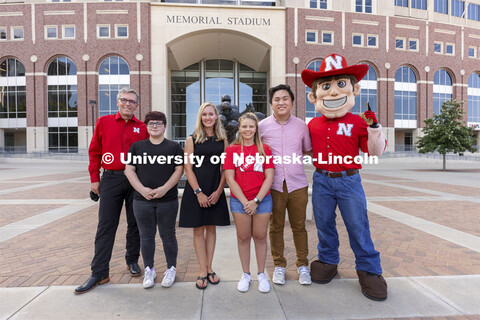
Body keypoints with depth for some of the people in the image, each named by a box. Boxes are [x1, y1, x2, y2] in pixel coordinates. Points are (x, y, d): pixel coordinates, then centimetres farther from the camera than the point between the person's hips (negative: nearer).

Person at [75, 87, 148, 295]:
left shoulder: (142, 128, 5)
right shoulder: (103, 122, 6)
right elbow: (94, 152, 7)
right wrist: (94, 178, 4)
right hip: (111, 179, 0)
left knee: (135, 223, 10)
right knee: (106, 226, 3)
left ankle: (132, 261, 28)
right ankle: (99, 273, 12)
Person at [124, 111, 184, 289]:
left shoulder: (174, 147, 4)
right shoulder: (137, 146, 8)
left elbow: (179, 170, -2)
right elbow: (129, 170, 3)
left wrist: (164, 188, -15)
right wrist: (142, 189, -10)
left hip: (167, 200, -1)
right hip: (142, 200, 2)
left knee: (168, 235, 8)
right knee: (146, 236, 11)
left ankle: (171, 269, 25)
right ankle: (149, 270, 28)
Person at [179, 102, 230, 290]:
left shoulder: (222, 140, 6)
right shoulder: (192, 140, 0)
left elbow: (225, 169, 4)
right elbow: (188, 168, -4)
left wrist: (218, 191, -7)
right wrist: (198, 192, -11)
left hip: (215, 191, 2)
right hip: (195, 190, -2)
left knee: (211, 229, 10)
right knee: (198, 230, 4)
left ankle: (209, 268, 23)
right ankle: (203, 271, 15)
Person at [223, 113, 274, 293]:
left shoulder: (264, 149, 3)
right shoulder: (232, 149, 2)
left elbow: (269, 178, -2)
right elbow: (230, 179, -3)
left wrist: (256, 200, -10)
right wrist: (245, 202, -9)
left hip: (262, 200, 0)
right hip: (239, 200, 0)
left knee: (260, 237, 8)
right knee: (243, 237, 9)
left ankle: (262, 274, 26)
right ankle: (246, 274, 26)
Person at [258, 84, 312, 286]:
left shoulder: (301, 126, 5)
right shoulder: (262, 126, 0)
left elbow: (308, 150, 18)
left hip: (298, 185, 1)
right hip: (274, 186, -1)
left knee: (299, 227, 11)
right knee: (276, 227, 10)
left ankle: (303, 265, 30)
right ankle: (279, 266, 29)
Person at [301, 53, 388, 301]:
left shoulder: (358, 123, -4)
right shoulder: (313, 124, 4)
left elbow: (375, 152, -2)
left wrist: (374, 130, -16)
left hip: (348, 180, -2)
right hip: (322, 180, 3)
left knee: (358, 226, 5)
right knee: (324, 224, 14)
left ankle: (369, 269, 23)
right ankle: (328, 261, 34)